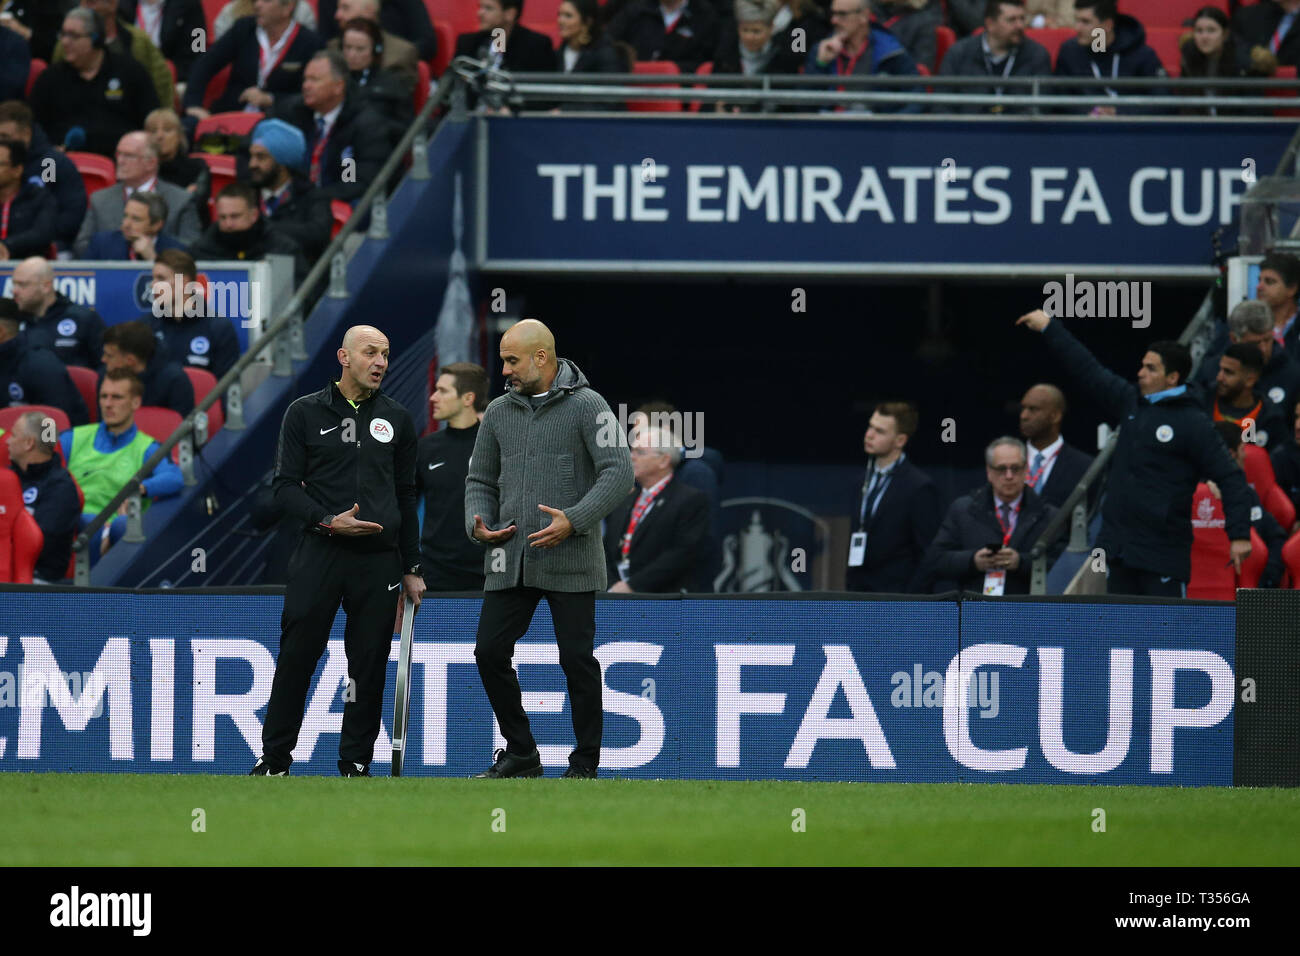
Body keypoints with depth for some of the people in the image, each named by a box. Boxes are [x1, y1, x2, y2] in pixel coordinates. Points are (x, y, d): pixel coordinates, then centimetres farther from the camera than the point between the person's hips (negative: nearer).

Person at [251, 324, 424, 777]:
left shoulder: (396, 420, 12)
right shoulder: (306, 413, 3)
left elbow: (406, 497, 16)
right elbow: (285, 486, 0)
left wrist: (412, 569, 13)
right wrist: (328, 521, -15)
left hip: (378, 561, 2)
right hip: (319, 554, -2)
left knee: (369, 665, 2)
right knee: (297, 658, -3)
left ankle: (355, 763, 10)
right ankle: (275, 758, 6)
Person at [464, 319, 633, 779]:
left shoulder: (586, 407, -5)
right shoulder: (499, 412, 12)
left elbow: (618, 473, -12)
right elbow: (481, 480, 18)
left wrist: (574, 520, -23)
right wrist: (479, 524, -2)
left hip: (569, 560, -5)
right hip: (510, 561, 5)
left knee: (577, 658, -3)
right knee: (490, 651, 0)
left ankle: (585, 763, 8)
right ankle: (520, 754, 14)